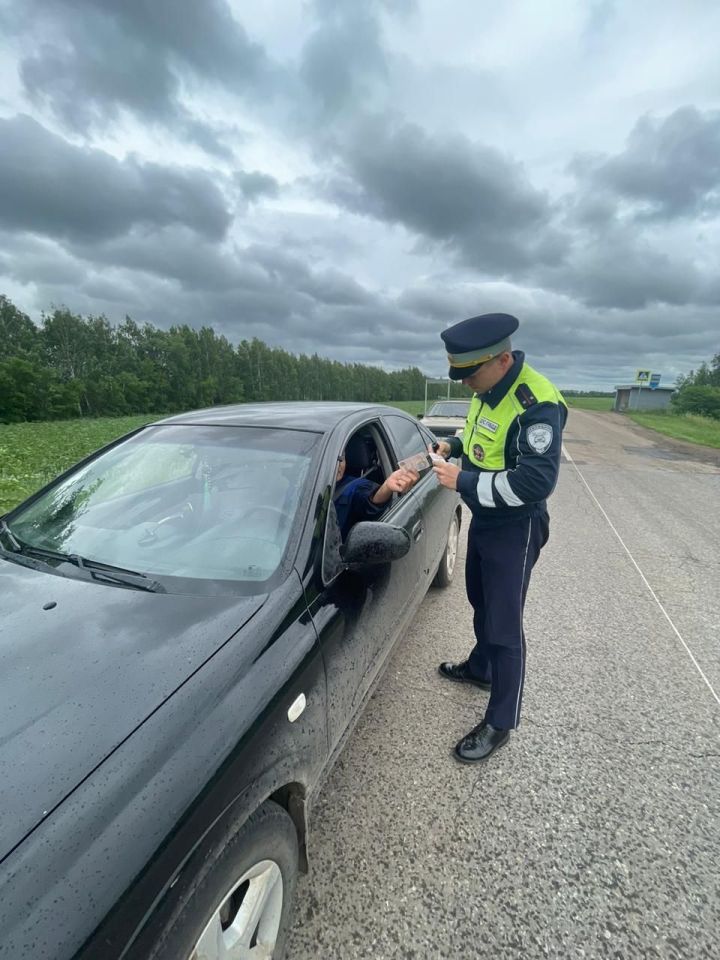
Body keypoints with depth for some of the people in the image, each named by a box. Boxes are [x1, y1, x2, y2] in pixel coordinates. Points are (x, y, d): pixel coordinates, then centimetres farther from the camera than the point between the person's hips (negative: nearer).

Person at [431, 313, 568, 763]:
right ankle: (481, 667, 51)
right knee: (481, 603, 26)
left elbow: (536, 482, -32)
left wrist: (463, 482, -29)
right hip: (482, 520, 9)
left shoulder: (537, 404, -27)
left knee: (504, 626, 4)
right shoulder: (489, 391, 1)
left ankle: (501, 723, 24)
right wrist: (454, 445, 1)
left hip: (515, 530, -9)